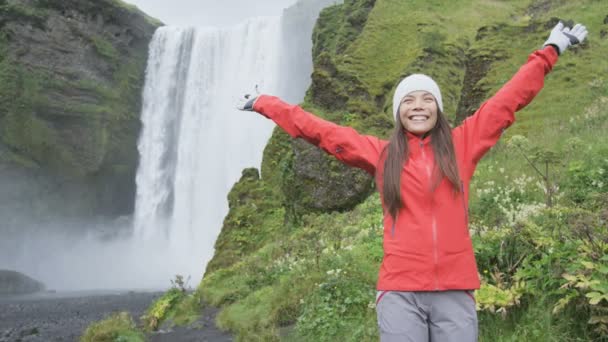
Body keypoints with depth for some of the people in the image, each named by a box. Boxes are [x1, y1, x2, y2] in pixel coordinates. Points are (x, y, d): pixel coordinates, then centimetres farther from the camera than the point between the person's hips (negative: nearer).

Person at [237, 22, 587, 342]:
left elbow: (511, 98, 15)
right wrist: (264, 103, 17)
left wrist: (550, 51, 22)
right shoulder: (381, 154, 8)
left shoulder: (461, 144, 8)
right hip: (400, 290, -1)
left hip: (455, 289, 1)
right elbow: (319, 130, 13)